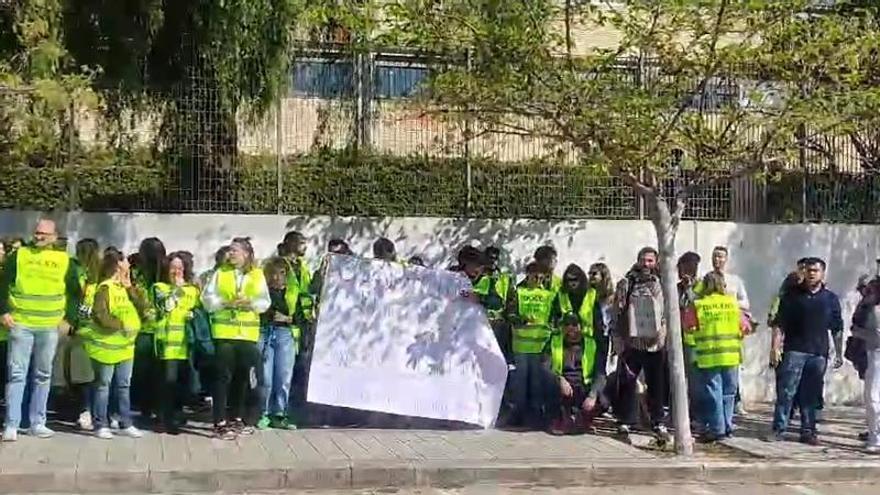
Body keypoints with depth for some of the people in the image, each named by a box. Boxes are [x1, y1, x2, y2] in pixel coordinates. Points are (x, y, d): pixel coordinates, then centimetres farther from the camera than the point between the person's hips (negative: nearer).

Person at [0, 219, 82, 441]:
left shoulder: (65, 261, 5)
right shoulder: (19, 255, 3)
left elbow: (75, 293, 11)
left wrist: (69, 319, 3)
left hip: (50, 328, 2)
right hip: (20, 324, -1)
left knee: (43, 375, 8)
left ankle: (37, 423, 17)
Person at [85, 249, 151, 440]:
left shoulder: (129, 288, 11)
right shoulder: (105, 288, -13)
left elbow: (145, 307, 0)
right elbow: (99, 315, -22)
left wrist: (131, 288, -7)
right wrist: (121, 325, -20)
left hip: (126, 346, 7)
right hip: (106, 346, -7)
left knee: (124, 386, 11)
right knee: (103, 385, 1)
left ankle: (126, 424, 18)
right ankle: (101, 425, 7)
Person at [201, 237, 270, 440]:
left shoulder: (258, 275, 8)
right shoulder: (220, 273, 4)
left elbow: (265, 302, 5)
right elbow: (207, 299, -1)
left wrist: (251, 303, -15)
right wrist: (226, 303, -16)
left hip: (248, 333, 2)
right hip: (224, 332, -2)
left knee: (243, 377, 9)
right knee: (223, 376, -4)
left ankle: (236, 418, 23)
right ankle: (220, 422, -2)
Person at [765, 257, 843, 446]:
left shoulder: (831, 299, 10)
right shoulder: (792, 296, 4)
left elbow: (837, 329, 14)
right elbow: (780, 324, 1)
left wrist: (839, 354, 12)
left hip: (819, 353, 2)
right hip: (794, 351, -2)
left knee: (811, 395, 6)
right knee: (786, 391, -5)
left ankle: (808, 431, 14)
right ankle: (778, 429, -1)